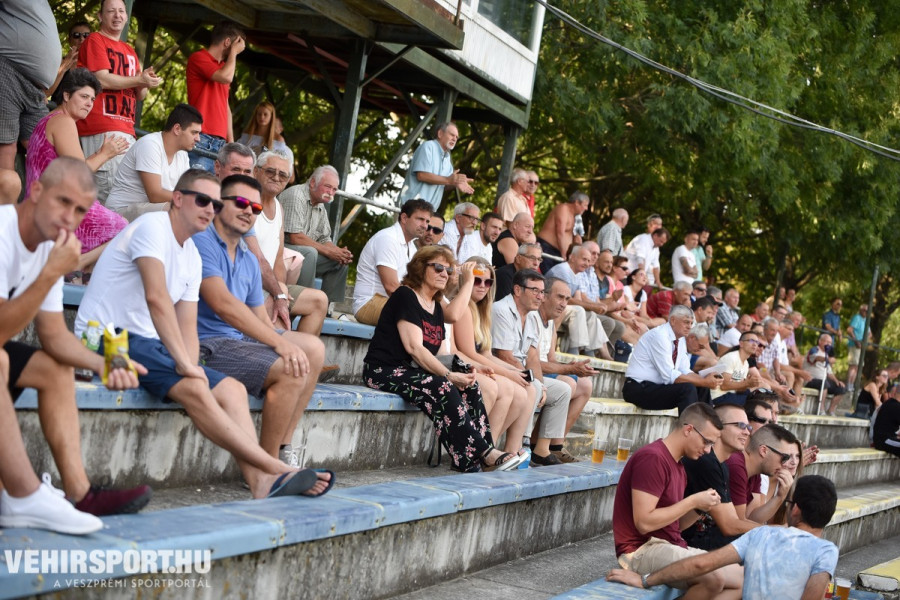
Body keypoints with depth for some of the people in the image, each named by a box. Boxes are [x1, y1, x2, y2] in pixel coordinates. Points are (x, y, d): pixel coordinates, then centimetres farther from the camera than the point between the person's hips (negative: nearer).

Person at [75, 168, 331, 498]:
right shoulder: (152, 226, -11)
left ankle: (259, 479, -22)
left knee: (232, 389, -6)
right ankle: (277, 468, -29)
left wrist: (191, 366, -8)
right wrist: (183, 363, -28)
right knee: (193, 388, -29)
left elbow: (187, 329, 13)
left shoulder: (192, 257, 16)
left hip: (148, 344, 10)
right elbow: (156, 298, -25)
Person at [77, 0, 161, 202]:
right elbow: (102, 79, -10)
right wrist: (140, 80, -8)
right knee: (108, 186, -17)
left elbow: (139, 95, 22)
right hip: (102, 129, -8)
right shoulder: (95, 40, 3)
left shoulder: (130, 52, 24)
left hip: (126, 129, 8)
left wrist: (145, 83, 0)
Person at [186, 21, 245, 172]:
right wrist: (234, 51, 1)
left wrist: (231, 141, 17)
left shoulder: (223, 67, 23)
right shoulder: (198, 58, 1)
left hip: (220, 142, 7)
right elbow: (226, 77, -16)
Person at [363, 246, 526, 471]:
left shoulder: (435, 306, 19)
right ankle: (485, 453, -27)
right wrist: (449, 375, -20)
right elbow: (414, 347, -17)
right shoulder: (405, 296, -8)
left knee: (468, 387, -11)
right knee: (442, 389, -29)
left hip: (412, 371, 9)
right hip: (385, 372, -9)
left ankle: (475, 461, -20)